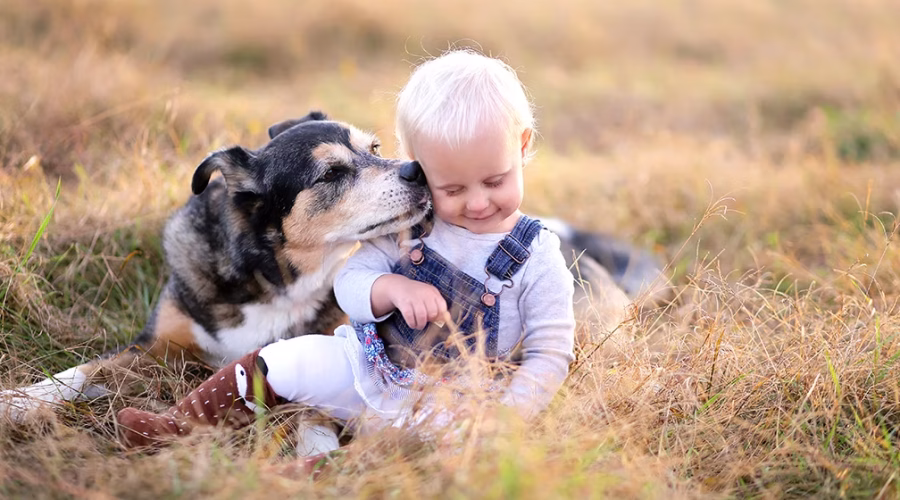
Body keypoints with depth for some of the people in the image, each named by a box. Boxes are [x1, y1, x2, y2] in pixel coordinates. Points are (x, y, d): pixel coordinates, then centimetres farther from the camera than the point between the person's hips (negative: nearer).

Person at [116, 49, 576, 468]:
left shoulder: (538, 261, -11)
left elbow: (549, 356, -9)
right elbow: (349, 280, -2)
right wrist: (392, 288, -25)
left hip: (447, 410, -3)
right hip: (371, 368, 4)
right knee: (283, 362, -8)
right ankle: (178, 428, 7)